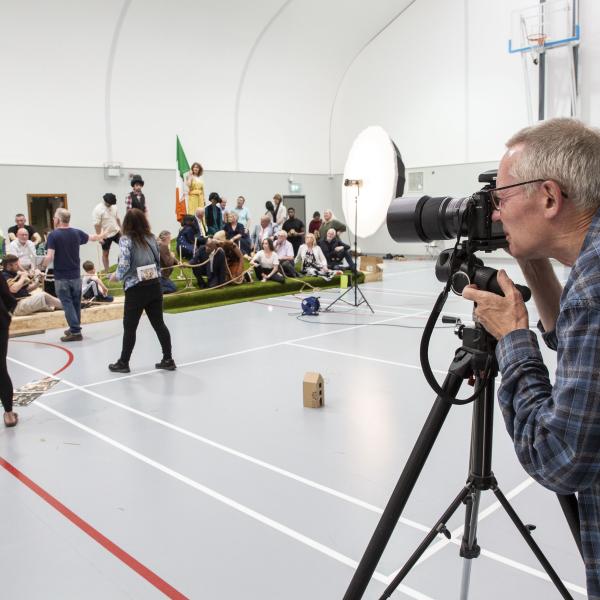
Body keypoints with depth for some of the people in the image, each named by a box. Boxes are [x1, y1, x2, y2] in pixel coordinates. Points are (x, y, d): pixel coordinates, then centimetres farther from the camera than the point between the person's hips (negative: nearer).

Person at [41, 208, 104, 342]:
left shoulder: (53, 235, -13)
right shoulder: (76, 233, 2)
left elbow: (49, 257, -20)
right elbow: (91, 237, 23)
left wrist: (43, 266, -1)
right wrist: (99, 237, 45)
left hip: (61, 277, -4)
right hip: (75, 275, 5)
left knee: (67, 304, 0)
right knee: (76, 303, 15)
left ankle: (75, 331, -5)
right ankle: (74, 328, 27)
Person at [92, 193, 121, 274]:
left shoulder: (113, 206, 2)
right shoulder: (98, 209, -19)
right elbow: (97, 225, -20)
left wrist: (120, 229, 11)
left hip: (116, 232, 6)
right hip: (106, 236, -6)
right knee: (105, 253, 6)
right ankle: (106, 272, 15)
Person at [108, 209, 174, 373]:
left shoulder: (126, 239, -9)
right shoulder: (151, 238, 7)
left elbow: (124, 266, -12)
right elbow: (158, 262, 9)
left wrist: (116, 276, 5)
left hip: (136, 289, -5)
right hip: (154, 286, 5)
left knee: (130, 327, 7)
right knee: (159, 324, 10)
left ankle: (123, 363, 18)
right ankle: (168, 360, 13)